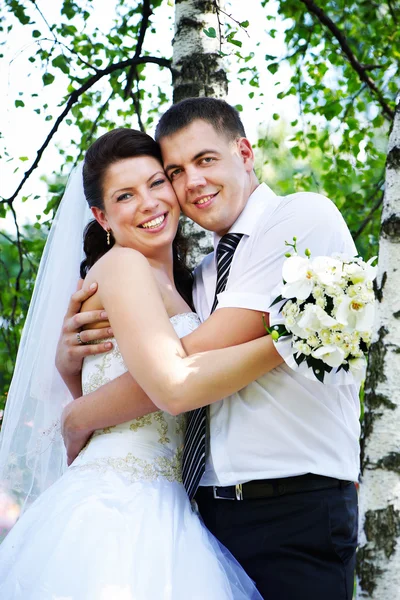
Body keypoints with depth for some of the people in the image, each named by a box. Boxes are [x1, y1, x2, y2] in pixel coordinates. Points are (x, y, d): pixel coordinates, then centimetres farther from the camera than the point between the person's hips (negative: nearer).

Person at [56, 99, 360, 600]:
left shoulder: (305, 216, -7)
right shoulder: (201, 279, 17)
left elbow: (201, 360, -15)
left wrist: (79, 418, -4)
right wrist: (70, 361, -1)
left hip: (296, 517, -6)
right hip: (213, 514, 6)